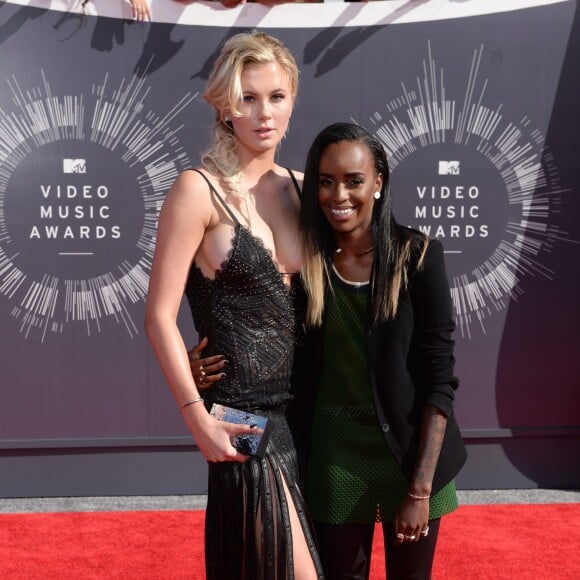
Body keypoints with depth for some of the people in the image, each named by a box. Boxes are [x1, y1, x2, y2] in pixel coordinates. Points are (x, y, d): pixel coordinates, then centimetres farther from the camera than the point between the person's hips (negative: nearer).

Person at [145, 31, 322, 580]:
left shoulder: (298, 186, 7)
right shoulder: (200, 190, -11)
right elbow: (160, 316, -12)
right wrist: (197, 418, -16)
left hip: (297, 406, 6)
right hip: (242, 414, -6)